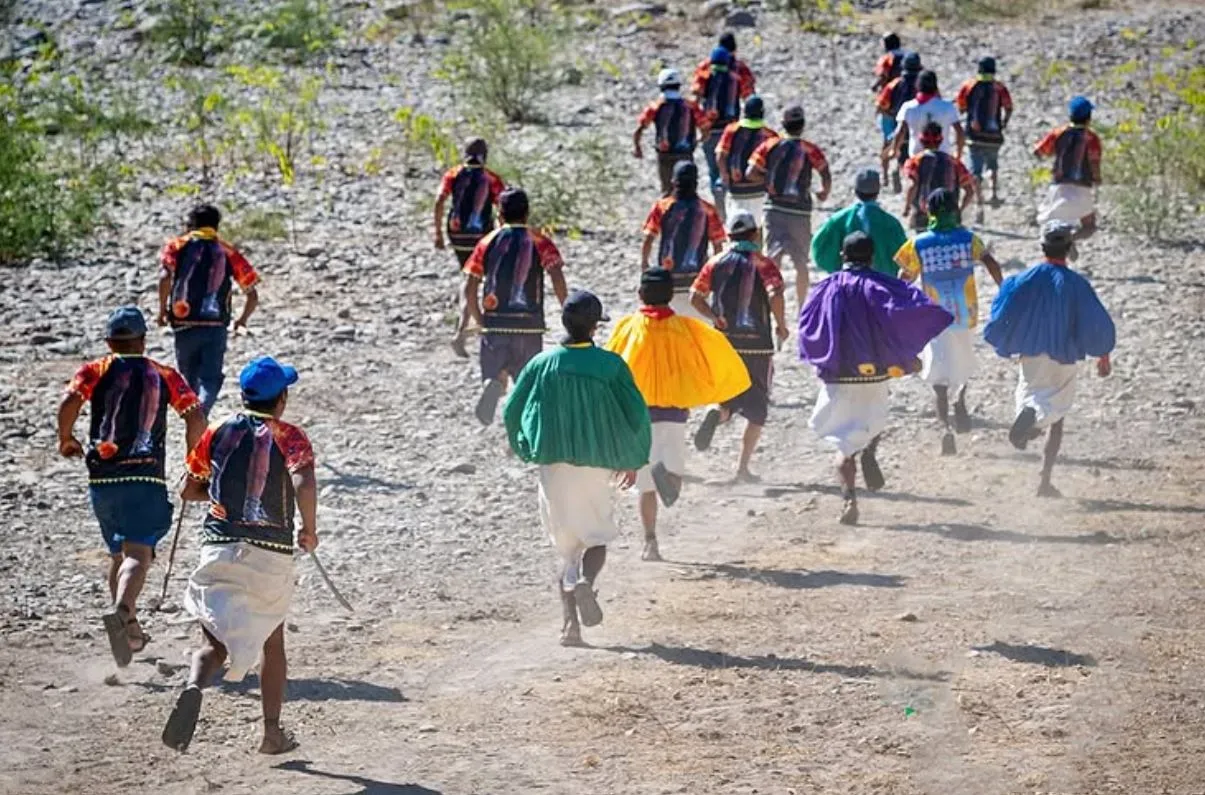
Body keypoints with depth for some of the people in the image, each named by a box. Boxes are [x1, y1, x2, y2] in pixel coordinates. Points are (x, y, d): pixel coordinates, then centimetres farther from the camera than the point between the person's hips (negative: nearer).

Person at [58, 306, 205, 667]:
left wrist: (66, 440, 6)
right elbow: (195, 416, -1)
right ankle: (121, 611, -41)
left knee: (119, 553, 20)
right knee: (137, 553, -15)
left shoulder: (96, 371, 8)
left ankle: (129, 630, 25)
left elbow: (70, 401, -11)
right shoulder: (165, 376, 10)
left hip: (102, 478, 2)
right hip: (146, 478, -2)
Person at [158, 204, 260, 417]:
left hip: (184, 326, 0)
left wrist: (163, 309, -1)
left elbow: (165, 277, -15)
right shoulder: (228, 252, 9)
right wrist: (242, 320, 26)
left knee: (190, 380, 18)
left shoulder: (178, 246, 5)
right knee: (210, 379, -3)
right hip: (216, 328, 0)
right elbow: (252, 296, 8)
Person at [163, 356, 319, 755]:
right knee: (272, 641, 20)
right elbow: (304, 485, -22)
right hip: (272, 555, -1)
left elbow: (189, 491, 14)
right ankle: (272, 732, 24)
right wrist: (309, 530, -6)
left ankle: (194, 687, -34)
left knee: (214, 641, 0)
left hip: (220, 548, 1)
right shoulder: (289, 437, -4)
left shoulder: (218, 432, 7)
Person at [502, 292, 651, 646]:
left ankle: (570, 625, 0)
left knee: (566, 548, 11)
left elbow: (511, 410, 6)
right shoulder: (610, 365, -5)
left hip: (553, 465, 1)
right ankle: (586, 581, -20)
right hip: (597, 467, -1)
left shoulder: (542, 364, 0)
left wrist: (528, 449, 23)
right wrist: (633, 460, 11)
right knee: (597, 538, 13)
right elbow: (637, 413, -4)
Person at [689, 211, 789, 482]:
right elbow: (775, 295, -22)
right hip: (758, 344, -3)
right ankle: (743, 467, 3)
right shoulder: (763, 264, -6)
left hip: (724, 341, 3)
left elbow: (695, 296, 3)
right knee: (756, 408, 8)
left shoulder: (717, 262, 5)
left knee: (731, 398, 18)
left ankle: (718, 413, -18)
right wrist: (781, 326, -9)